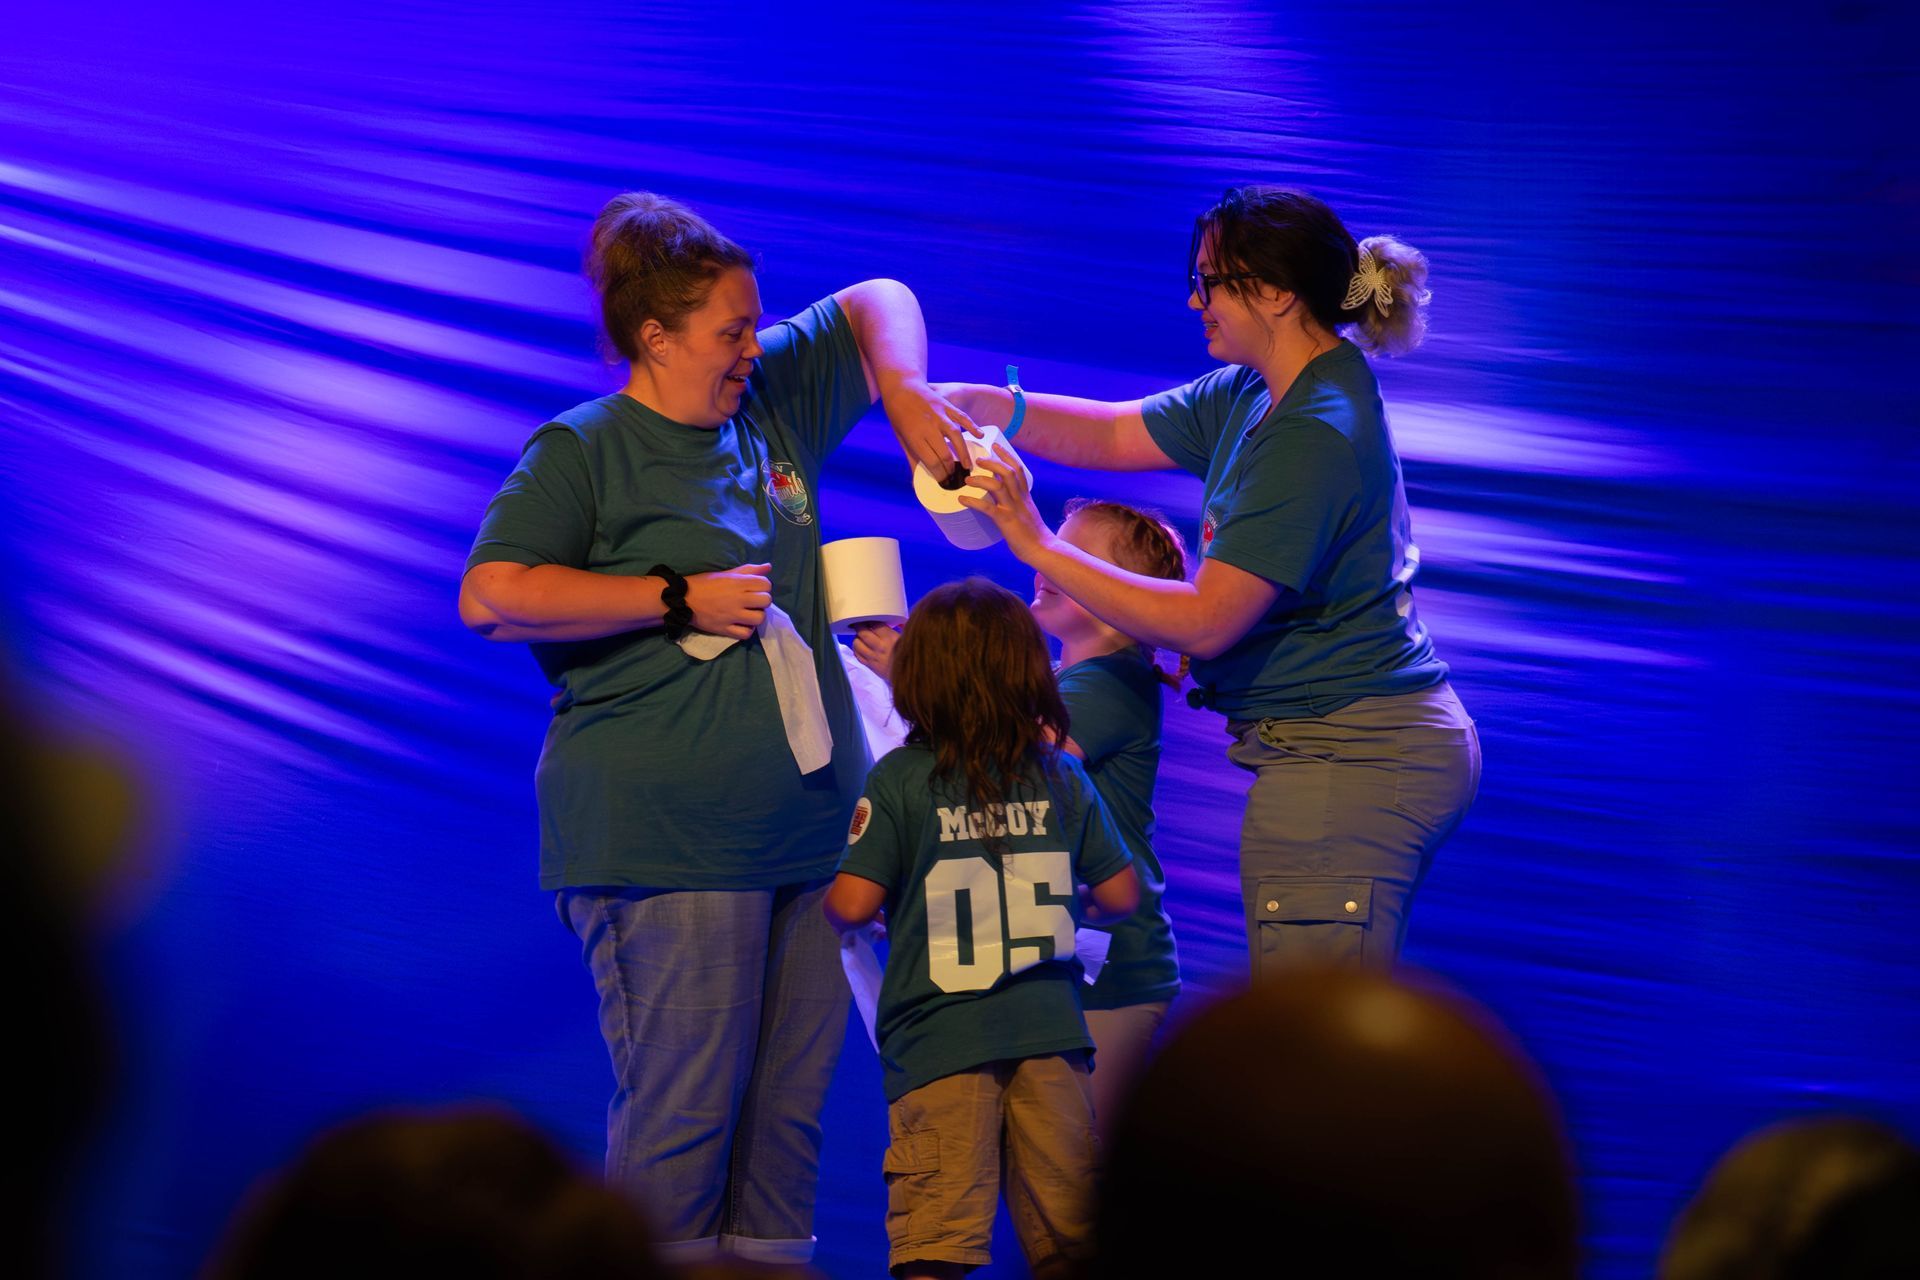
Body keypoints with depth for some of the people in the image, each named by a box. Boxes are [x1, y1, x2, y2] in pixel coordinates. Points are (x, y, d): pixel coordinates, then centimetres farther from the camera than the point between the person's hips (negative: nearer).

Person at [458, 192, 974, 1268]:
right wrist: (680, 597, -12)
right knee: (683, 1110, -8)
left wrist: (904, 391, 7)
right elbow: (491, 596, -14)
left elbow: (876, 304, 28)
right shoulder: (581, 453, -3)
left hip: (808, 819, 7)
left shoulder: (771, 401, 14)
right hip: (667, 842, -7)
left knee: (790, 1107, 7)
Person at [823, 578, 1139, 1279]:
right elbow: (1120, 896, 11)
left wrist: (824, 900, 14)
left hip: (938, 1046, -3)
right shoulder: (1063, 777, 6)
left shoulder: (899, 779, -5)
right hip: (1050, 1035, 3)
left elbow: (852, 903, -10)